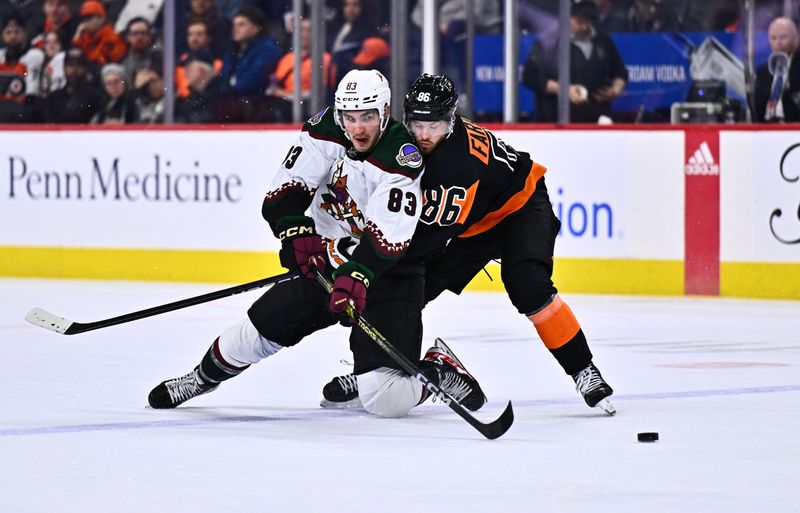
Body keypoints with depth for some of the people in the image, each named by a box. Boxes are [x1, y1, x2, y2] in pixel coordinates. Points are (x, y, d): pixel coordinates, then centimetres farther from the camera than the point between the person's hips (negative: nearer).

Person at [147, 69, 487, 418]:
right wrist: (296, 232, -26)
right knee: (259, 329, 0)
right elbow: (286, 188, -9)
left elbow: (387, 237, -31)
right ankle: (203, 376, 28)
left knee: (385, 399, -18)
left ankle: (439, 369, 11)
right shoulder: (325, 131, -7)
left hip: (389, 274, -5)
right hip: (326, 260, 5)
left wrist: (356, 276, -43)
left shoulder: (404, 159, -22)